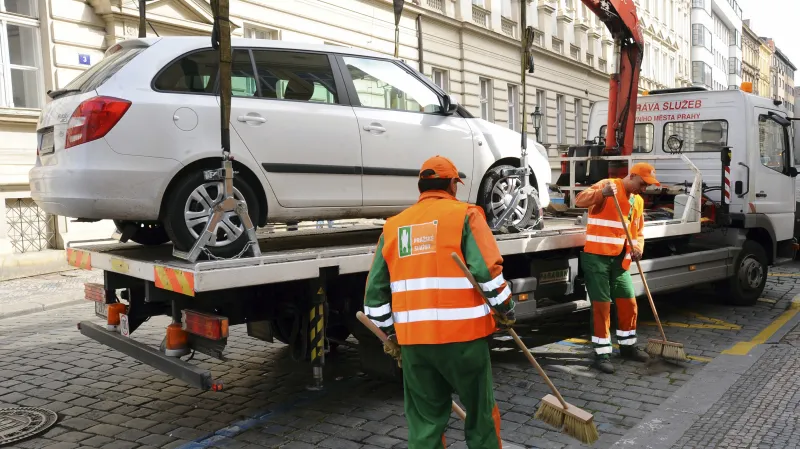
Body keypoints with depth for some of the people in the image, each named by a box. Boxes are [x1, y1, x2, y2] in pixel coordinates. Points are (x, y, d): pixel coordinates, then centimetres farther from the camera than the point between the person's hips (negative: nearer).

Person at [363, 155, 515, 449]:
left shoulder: (393, 226, 10)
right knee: (480, 411, 15)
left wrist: (390, 334, 19)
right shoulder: (465, 215, -3)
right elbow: (489, 271, -13)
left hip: (413, 339, 4)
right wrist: (506, 311, 2)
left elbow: (376, 290, 10)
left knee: (424, 421, 14)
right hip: (463, 334, -3)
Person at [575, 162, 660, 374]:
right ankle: (602, 353, 8)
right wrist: (601, 193, -42)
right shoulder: (607, 185, -9)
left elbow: (638, 232, 21)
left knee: (629, 303, 13)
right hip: (597, 257, -8)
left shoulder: (638, 201, 15)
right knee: (601, 306, -3)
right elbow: (580, 200, -24)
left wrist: (638, 248, -1)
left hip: (620, 260, 8)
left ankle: (627, 345, 32)